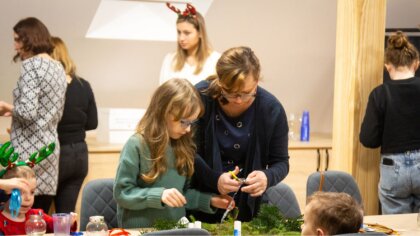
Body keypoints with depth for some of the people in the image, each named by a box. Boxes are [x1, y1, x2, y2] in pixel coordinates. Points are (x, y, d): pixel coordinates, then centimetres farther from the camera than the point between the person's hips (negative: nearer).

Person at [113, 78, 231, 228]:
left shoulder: (183, 146, 8)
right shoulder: (137, 145, -10)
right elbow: (121, 193, -10)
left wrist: (208, 200, 4)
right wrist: (159, 195, -20)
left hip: (176, 229, 5)